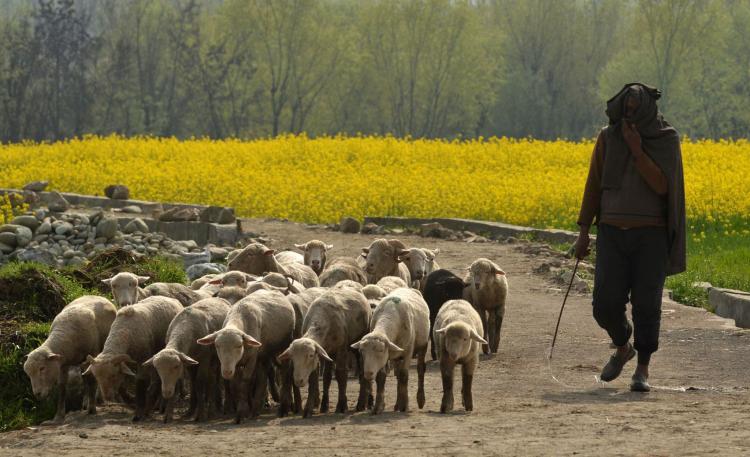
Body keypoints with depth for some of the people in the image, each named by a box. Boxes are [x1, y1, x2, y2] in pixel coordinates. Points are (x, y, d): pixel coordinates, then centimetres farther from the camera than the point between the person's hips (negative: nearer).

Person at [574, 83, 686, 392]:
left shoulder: (667, 140, -5)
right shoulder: (608, 137, 2)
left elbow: (661, 186, -15)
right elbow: (594, 185, 6)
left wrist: (637, 150, -22)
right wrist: (583, 233, 2)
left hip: (651, 235, -2)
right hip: (613, 233, 2)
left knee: (646, 304, -6)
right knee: (606, 304, -6)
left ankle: (643, 370, 7)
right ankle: (623, 347, 24)